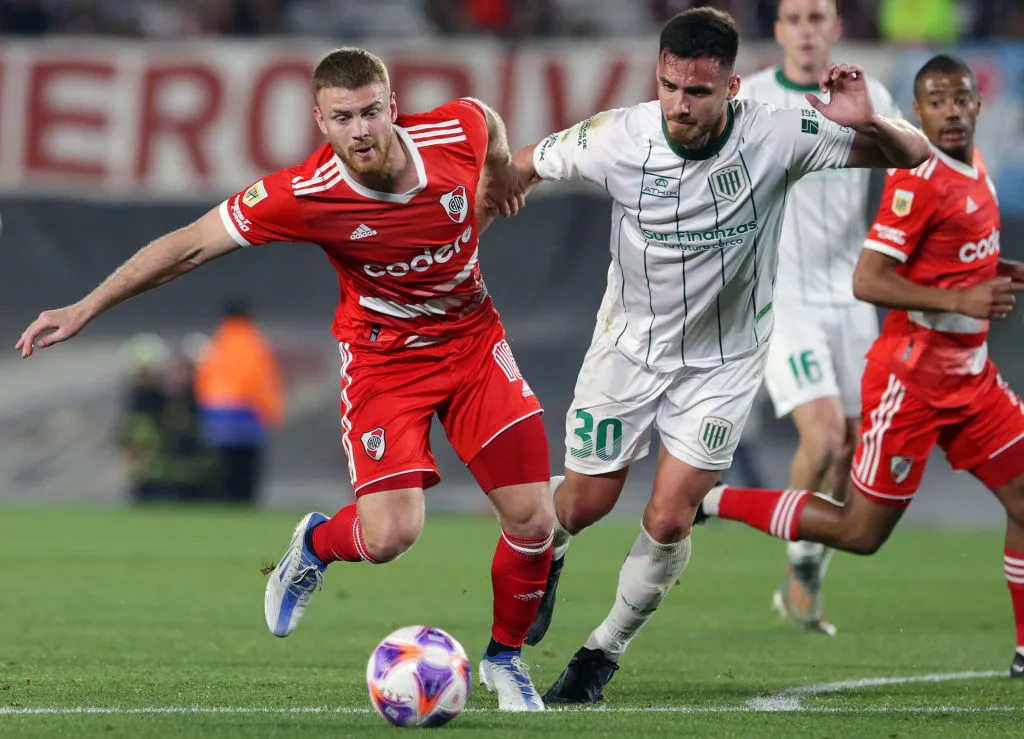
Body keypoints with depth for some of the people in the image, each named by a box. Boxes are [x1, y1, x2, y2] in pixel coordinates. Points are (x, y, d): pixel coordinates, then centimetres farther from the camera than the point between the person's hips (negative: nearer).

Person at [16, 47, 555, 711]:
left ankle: (506, 657, 24)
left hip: (474, 341, 3)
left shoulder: (456, 132, -18)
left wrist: (501, 175, 26)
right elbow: (193, 244, -17)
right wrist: (84, 309, -16)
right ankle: (315, 545, 19)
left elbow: (487, 119, 9)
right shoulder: (306, 194, -26)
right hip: (382, 355, -3)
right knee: (388, 537, -19)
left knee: (533, 519, -4)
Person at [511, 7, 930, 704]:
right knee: (585, 505, 8)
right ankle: (545, 556, 46)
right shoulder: (619, 138, -23)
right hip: (628, 346, 1)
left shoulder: (775, 137, -24)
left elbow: (914, 155, -18)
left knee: (668, 522, -8)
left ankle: (606, 649, 17)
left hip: (722, 364, -1)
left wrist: (868, 124, -39)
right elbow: (523, 164, -3)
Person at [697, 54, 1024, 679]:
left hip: (970, 376, 8)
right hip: (911, 379, -8)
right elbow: (867, 281, -24)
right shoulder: (919, 180, -20)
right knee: (860, 533, 0)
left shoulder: (974, 167, 8)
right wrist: (961, 300, -28)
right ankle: (712, 502, 13)